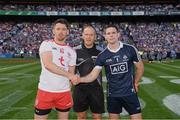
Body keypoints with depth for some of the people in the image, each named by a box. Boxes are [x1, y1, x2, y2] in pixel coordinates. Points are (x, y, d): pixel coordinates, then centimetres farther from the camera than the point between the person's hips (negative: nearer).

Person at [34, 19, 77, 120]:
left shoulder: (71, 51, 11)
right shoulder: (46, 44, -2)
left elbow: (71, 74, 12)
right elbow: (48, 64, -18)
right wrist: (69, 75, -20)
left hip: (64, 92, 4)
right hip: (45, 91, -3)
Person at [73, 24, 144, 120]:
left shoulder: (130, 49, -7)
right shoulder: (102, 56, -4)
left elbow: (140, 67, 6)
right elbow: (93, 75, -11)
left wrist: (135, 83, 10)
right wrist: (79, 79, -27)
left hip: (129, 92, -1)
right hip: (112, 94, 1)